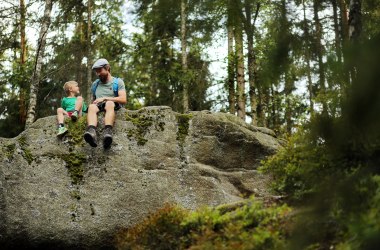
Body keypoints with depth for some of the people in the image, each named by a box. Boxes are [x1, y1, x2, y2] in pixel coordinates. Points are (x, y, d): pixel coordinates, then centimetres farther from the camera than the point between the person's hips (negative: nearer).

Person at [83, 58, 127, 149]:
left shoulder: (118, 82, 13)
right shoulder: (95, 84, 27)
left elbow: (123, 100, -2)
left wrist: (104, 98, -6)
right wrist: (94, 103, 7)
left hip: (113, 106, -3)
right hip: (99, 107, 3)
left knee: (109, 103, -38)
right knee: (92, 107, -33)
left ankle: (107, 133, -64)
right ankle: (91, 132, -63)